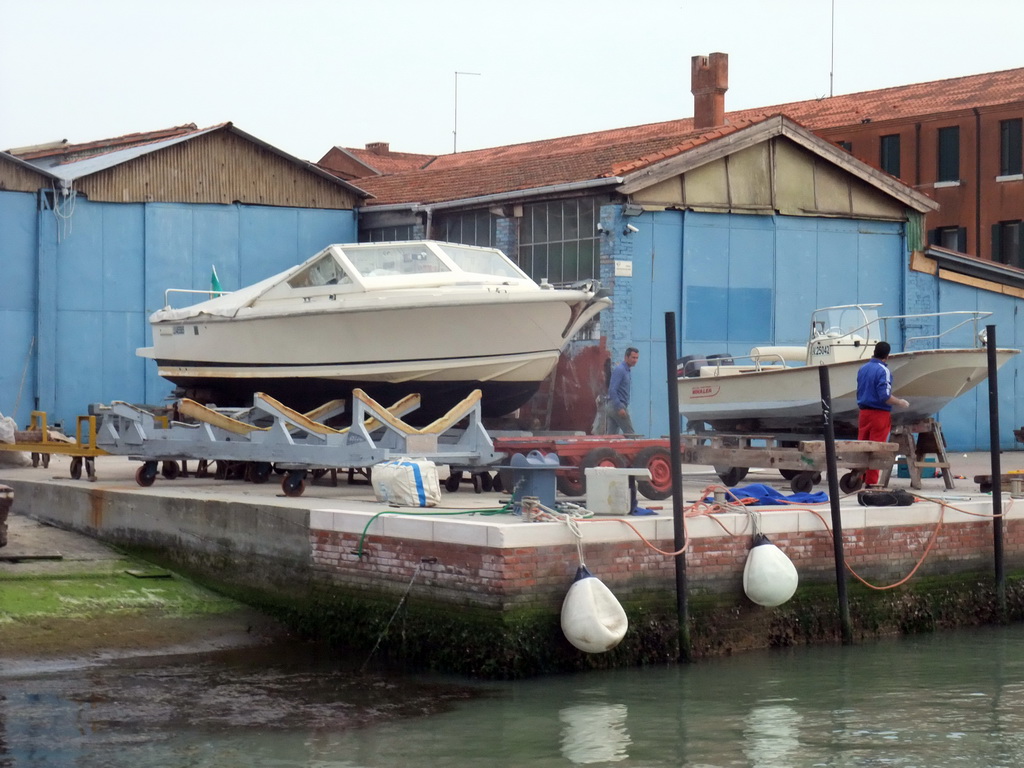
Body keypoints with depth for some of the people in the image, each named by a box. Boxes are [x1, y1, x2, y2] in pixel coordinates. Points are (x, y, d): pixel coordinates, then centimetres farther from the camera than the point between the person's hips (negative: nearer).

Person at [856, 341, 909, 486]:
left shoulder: (862, 369, 8)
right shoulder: (883, 371, -14)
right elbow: (885, 397, -20)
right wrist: (900, 402, -5)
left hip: (863, 412, 6)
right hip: (880, 413, -6)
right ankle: (871, 482, 1)